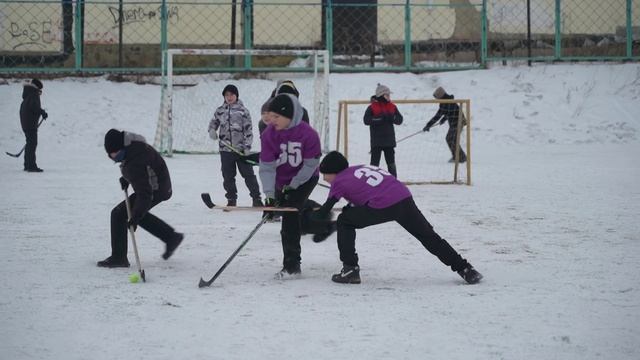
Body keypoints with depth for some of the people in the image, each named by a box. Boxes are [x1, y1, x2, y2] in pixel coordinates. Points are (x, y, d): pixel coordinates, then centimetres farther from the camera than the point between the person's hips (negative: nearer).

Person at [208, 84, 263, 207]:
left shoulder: (243, 111, -2)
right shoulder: (220, 110, 7)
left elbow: (248, 130, -3)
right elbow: (214, 122, 21)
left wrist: (247, 147, -10)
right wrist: (212, 130, -2)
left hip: (241, 149, -3)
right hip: (225, 149, 3)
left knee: (248, 174, -3)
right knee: (228, 176, 7)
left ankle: (256, 198, 4)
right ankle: (231, 199, 18)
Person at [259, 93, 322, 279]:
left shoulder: (308, 134, -26)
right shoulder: (269, 134, -17)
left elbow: (311, 164, -17)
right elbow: (267, 166, -19)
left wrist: (293, 185, -20)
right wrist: (269, 195, -28)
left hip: (304, 179, -4)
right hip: (282, 181, 4)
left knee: (290, 213, -17)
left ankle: (292, 265, -12)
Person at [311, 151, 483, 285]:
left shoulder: (339, 181, 9)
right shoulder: (361, 168, 28)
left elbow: (324, 212, 10)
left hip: (382, 206, -6)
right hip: (404, 198, 6)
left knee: (344, 222, 12)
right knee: (429, 236, 15)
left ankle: (350, 270, 8)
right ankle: (465, 269, 14)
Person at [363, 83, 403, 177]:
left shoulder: (392, 107, 7)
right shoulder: (372, 108, -8)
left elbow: (399, 120, 4)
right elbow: (366, 120, -19)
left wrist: (391, 118, -16)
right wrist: (380, 119, -24)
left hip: (389, 139, 5)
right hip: (377, 140, -5)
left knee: (391, 161, 12)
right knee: (375, 160, -3)